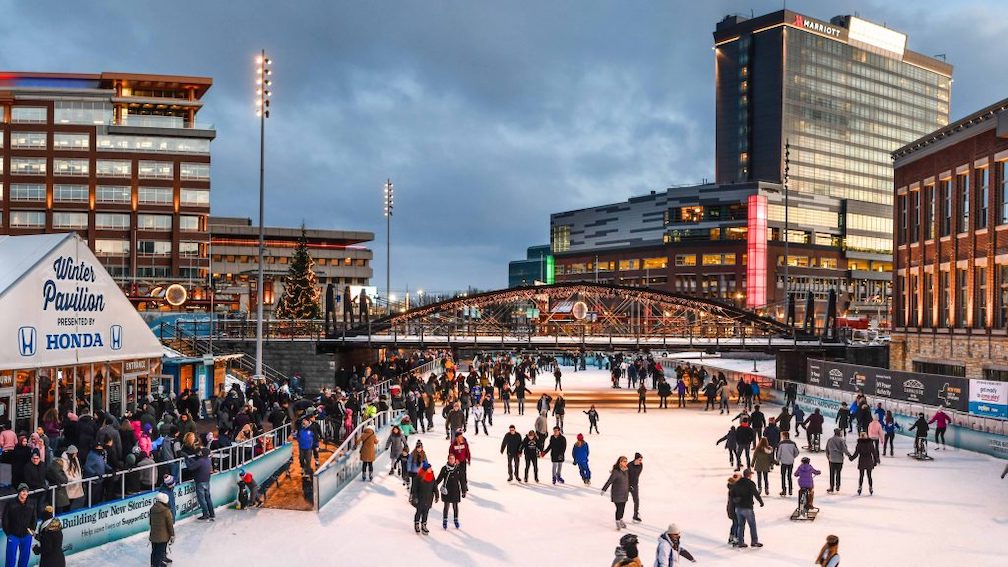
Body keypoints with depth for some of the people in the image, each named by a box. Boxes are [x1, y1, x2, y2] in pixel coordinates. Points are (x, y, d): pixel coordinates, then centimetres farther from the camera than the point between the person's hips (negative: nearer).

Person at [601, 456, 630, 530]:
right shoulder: (616, 472, -21)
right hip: (617, 494, -6)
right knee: (619, 508, -2)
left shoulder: (626, 471, 1)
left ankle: (621, 520, 37)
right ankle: (618, 522, 17)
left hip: (624, 494, 6)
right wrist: (604, 489, -22)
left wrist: (628, 490, 23)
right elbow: (610, 481, -20)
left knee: (623, 508, 15)